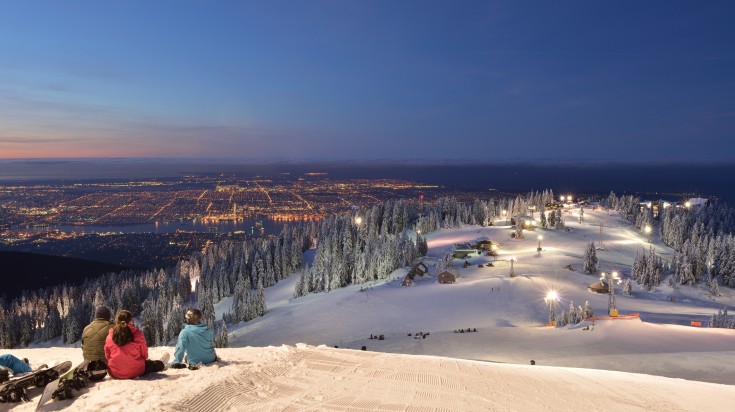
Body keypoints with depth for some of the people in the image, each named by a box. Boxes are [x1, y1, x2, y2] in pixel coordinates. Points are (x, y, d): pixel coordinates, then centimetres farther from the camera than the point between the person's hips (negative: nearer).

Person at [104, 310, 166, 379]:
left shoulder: (109, 336, -3)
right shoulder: (137, 334, -10)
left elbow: (107, 356, 8)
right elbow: (144, 355, -2)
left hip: (114, 374, 4)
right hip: (135, 372, -3)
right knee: (159, 364, 27)